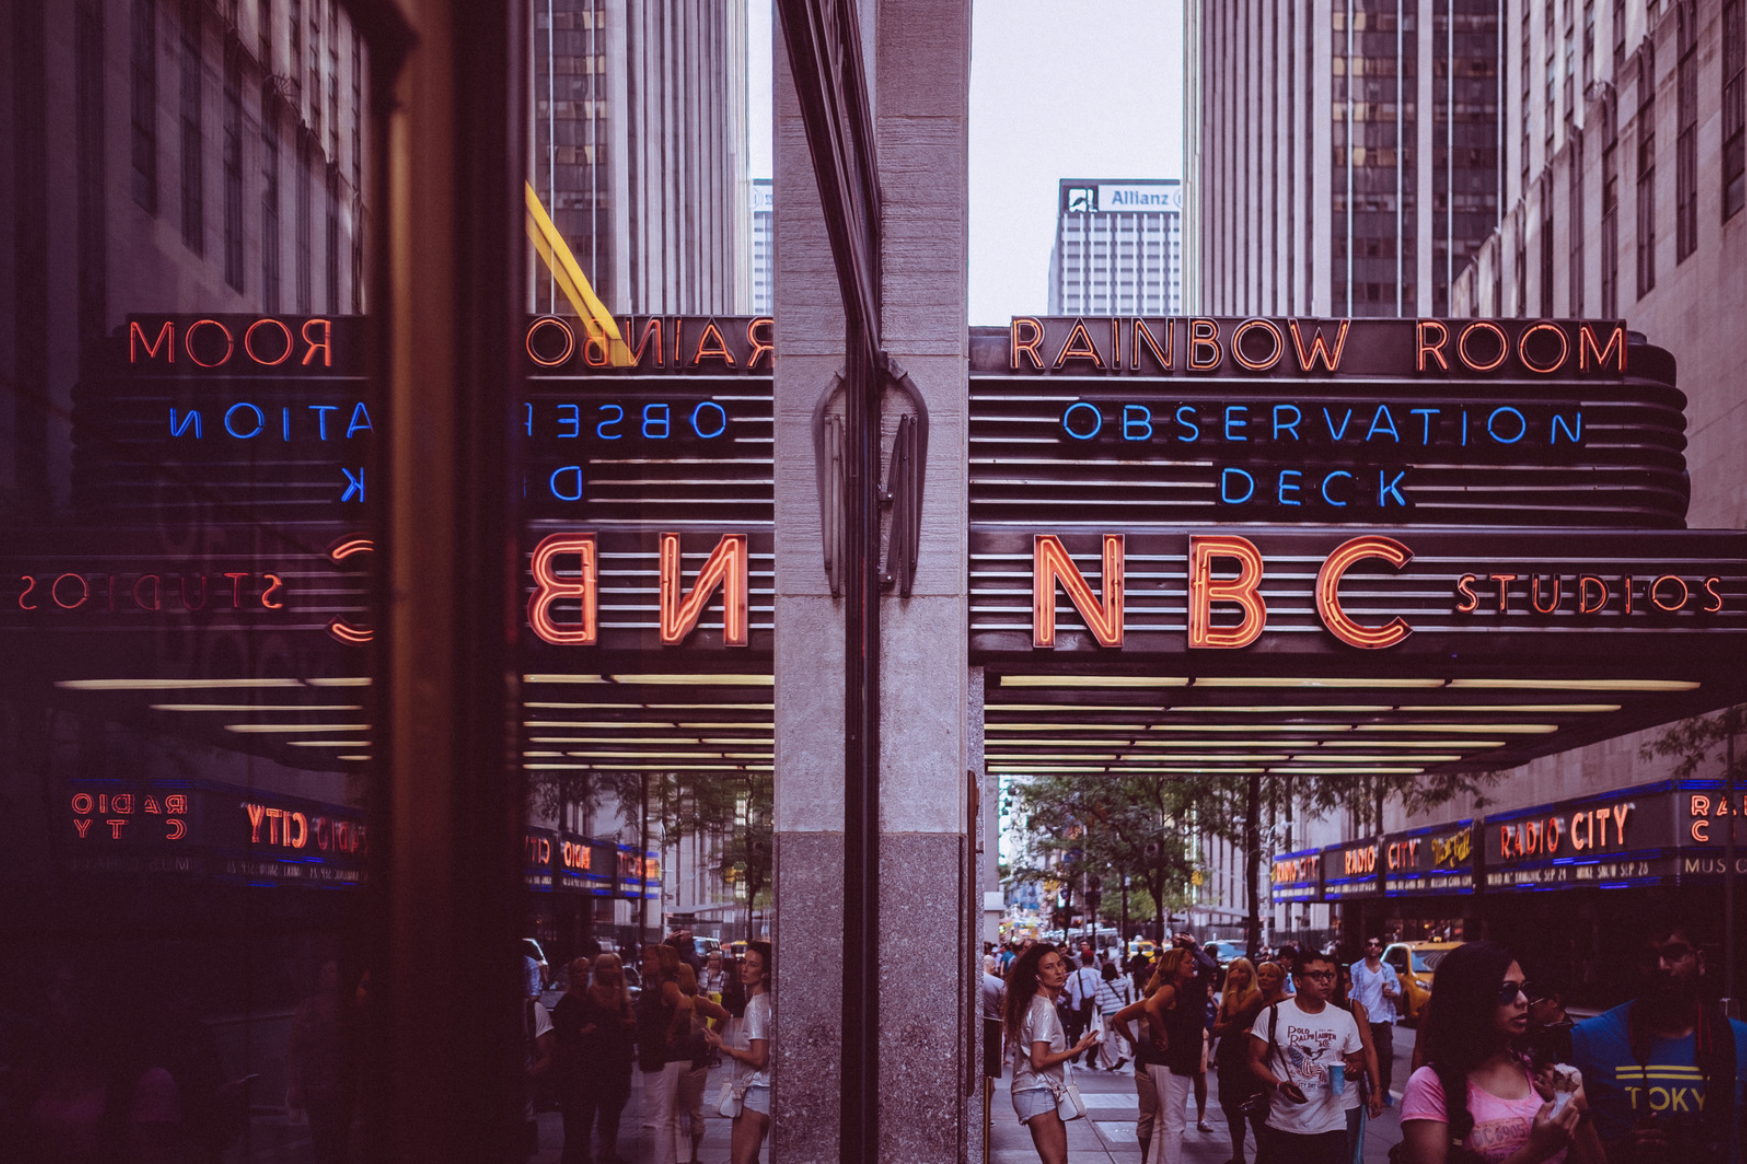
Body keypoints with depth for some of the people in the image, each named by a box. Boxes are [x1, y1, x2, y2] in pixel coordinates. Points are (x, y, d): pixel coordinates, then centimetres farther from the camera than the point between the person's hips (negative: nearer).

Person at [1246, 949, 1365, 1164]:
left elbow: (1359, 1062, 17)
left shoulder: (1345, 1019, 8)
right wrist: (1280, 1085, -19)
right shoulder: (1272, 1016, -1)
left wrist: (1352, 1068, -8)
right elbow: (1256, 1061, 0)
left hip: (1330, 1129, 2)